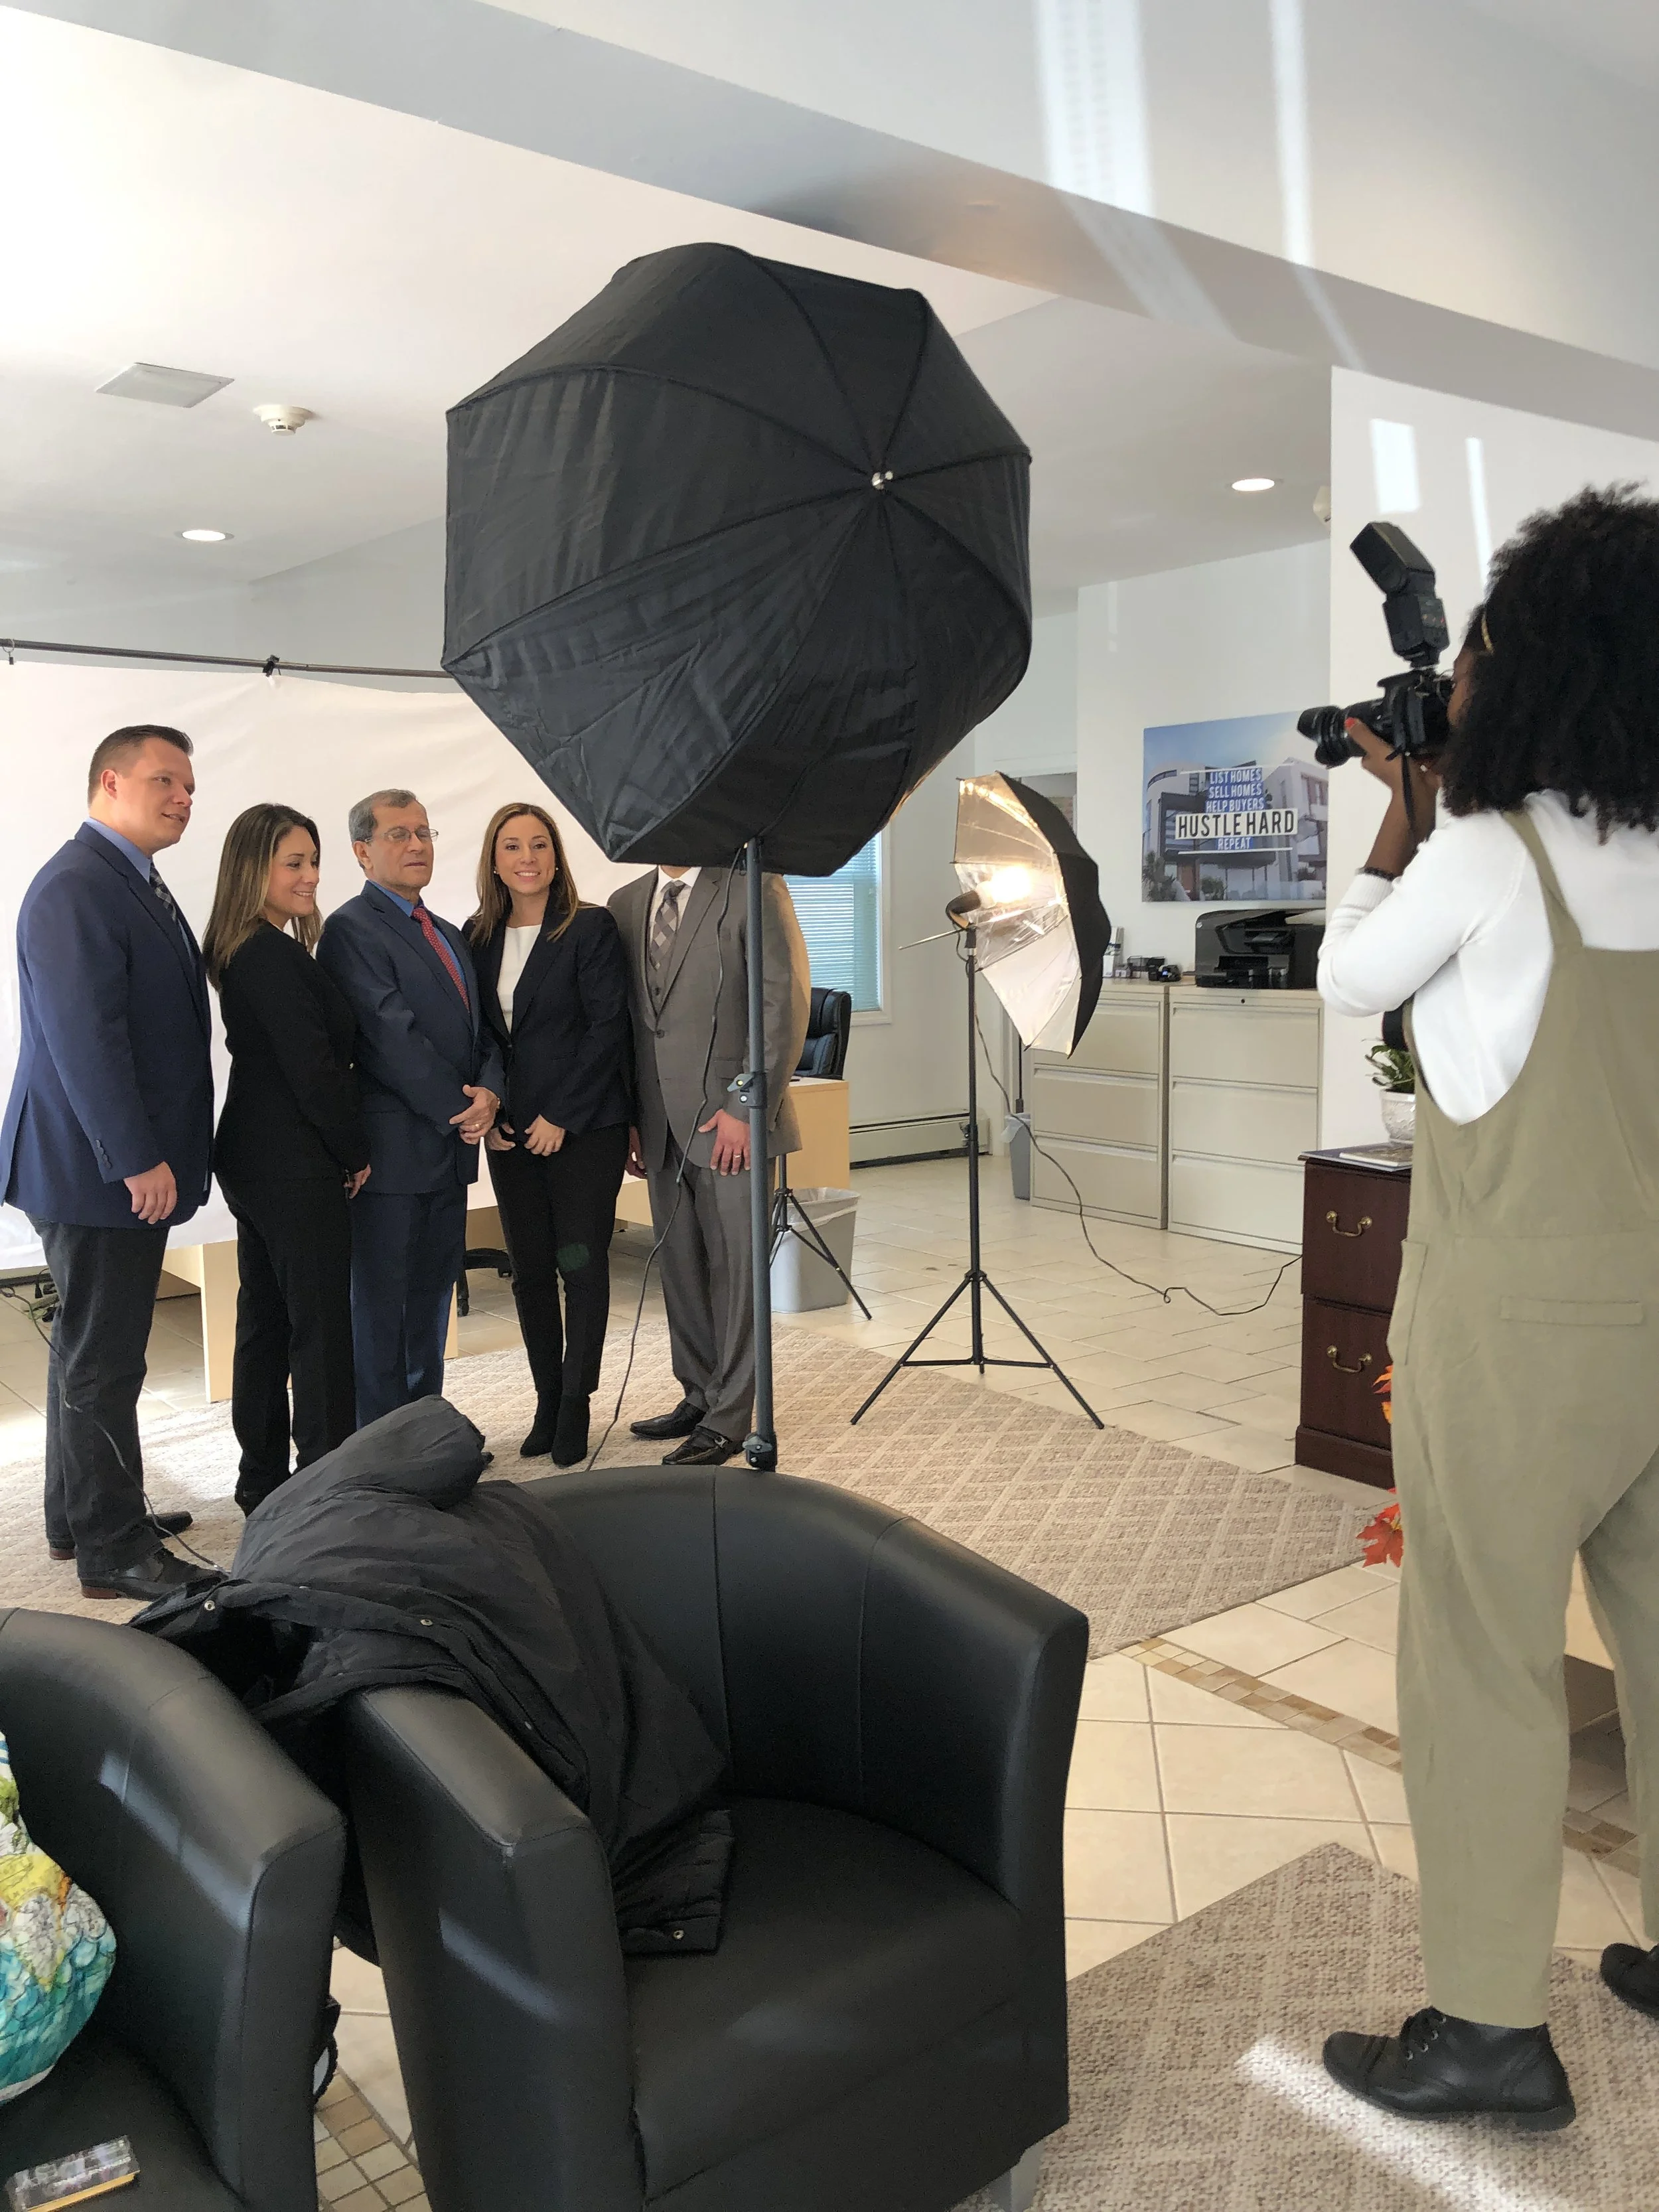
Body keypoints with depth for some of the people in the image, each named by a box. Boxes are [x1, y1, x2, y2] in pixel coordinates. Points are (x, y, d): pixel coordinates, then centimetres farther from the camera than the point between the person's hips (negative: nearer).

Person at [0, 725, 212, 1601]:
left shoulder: (135, 883, 15)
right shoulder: (76, 888, -17)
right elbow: (84, 1035, -24)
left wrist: (154, 1153, 15)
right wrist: (138, 1159, -23)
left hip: (128, 1164, 11)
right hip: (98, 1167, -10)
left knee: (93, 1352, 20)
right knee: (102, 1362, 0)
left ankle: (81, 1516, 34)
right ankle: (113, 1548, 11)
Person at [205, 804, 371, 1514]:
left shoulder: (237, 955, 11)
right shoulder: (276, 957, -18)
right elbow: (313, 1071, -19)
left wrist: (344, 1149, 12)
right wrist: (356, 1152, -6)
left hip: (251, 1157, 10)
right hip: (296, 1165, -10)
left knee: (264, 1317, 15)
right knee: (320, 1324, -1)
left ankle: (263, 1479, 25)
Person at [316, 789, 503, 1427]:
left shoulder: (448, 935, 19)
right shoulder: (353, 930, -8)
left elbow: (479, 1028, 15)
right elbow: (392, 1036, -16)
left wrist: (489, 1091, -4)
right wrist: (458, 1110, -13)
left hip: (453, 1145, 8)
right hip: (394, 1150, -8)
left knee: (432, 1297, 13)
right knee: (383, 1304, 0)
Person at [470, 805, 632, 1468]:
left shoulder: (590, 927, -6)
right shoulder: (479, 936, 8)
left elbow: (608, 1027, -11)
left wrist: (561, 1116, -13)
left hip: (584, 1127, -5)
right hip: (512, 1131, 5)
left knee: (582, 1263, -1)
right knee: (529, 1268, 8)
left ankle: (576, 1408, 11)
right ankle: (547, 1401, 20)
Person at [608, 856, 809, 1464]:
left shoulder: (752, 888, -6)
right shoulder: (626, 904, 13)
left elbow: (785, 1003, -11)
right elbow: (626, 1017, 16)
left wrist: (747, 1107, -15)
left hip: (730, 1120, -6)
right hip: (661, 1123, 6)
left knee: (735, 1266, 0)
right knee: (680, 1266, 13)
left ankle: (728, 1419, 10)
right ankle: (699, 1396, 27)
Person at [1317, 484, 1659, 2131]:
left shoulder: (1485, 853, -13)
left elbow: (1351, 979, 2)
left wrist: (1401, 816, 11)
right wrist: (1440, 810, 18)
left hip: (1519, 1312, -7)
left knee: (1483, 1652, 3)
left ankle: (1491, 2025, 13)